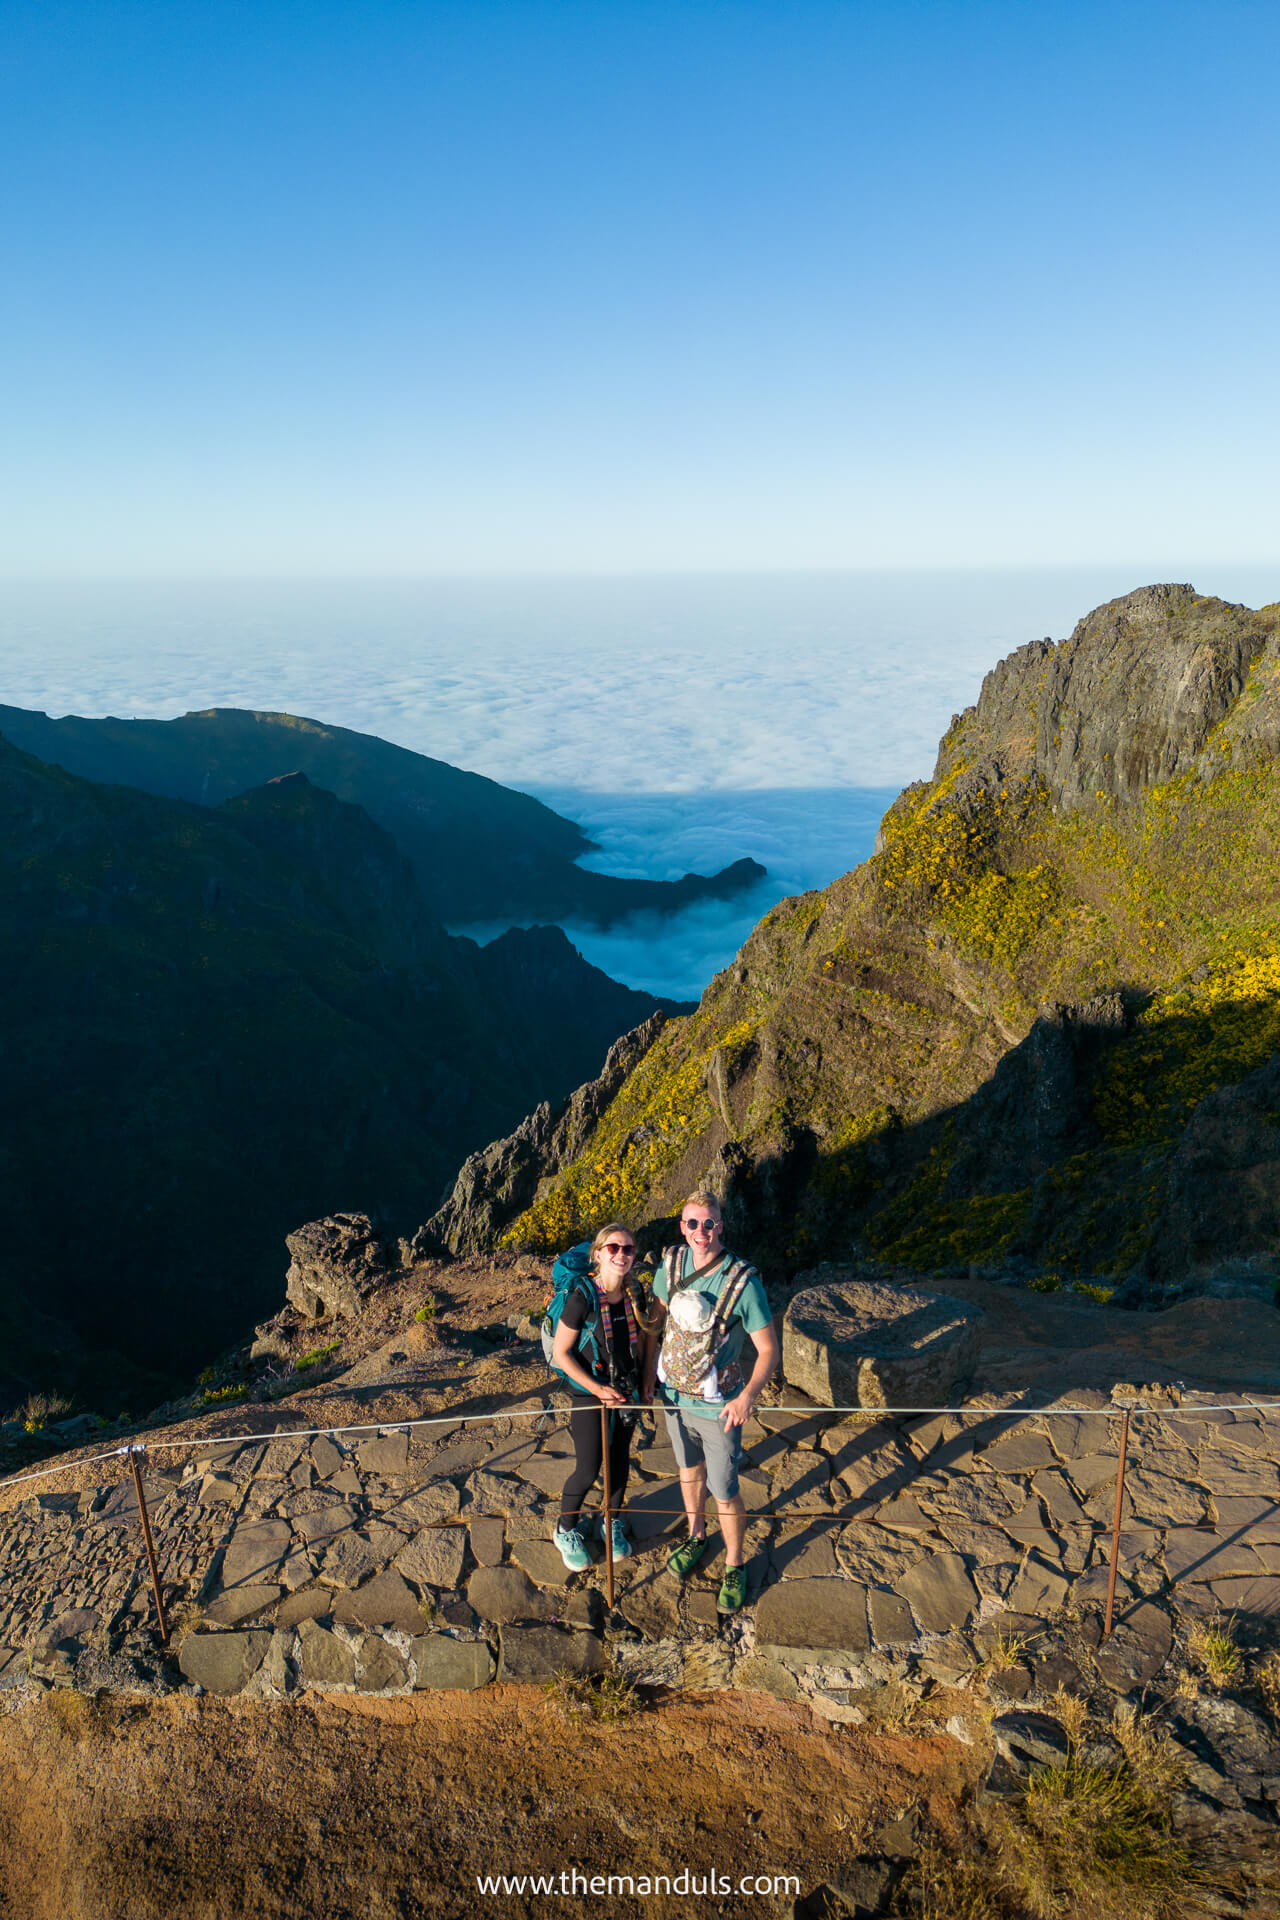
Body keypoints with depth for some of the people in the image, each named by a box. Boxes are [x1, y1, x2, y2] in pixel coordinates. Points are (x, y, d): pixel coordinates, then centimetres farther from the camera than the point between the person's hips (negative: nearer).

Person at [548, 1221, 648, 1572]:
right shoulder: (582, 1298, -23)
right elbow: (560, 1353, -18)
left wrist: (642, 1381, 6)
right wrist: (597, 1389, -19)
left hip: (625, 1392, 5)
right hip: (589, 1394, -5)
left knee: (619, 1459, 17)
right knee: (588, 1470, 2)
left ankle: (613, 1522, 40)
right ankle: (566, 1530, 28)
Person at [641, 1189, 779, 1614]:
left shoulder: (743, 1282, -25)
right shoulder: (671, 1264, -11)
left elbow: (768, 1348, -19)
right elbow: (656, 1319, 5)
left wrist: (747, 1395, -31)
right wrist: (648, 1374, 3)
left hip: (718, 1408, -4)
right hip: (675, 1396, 4)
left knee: (724, 1492, 9)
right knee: (690, 1470, 26)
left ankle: (734, 1567, 33)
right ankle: (696, 1536, 51)